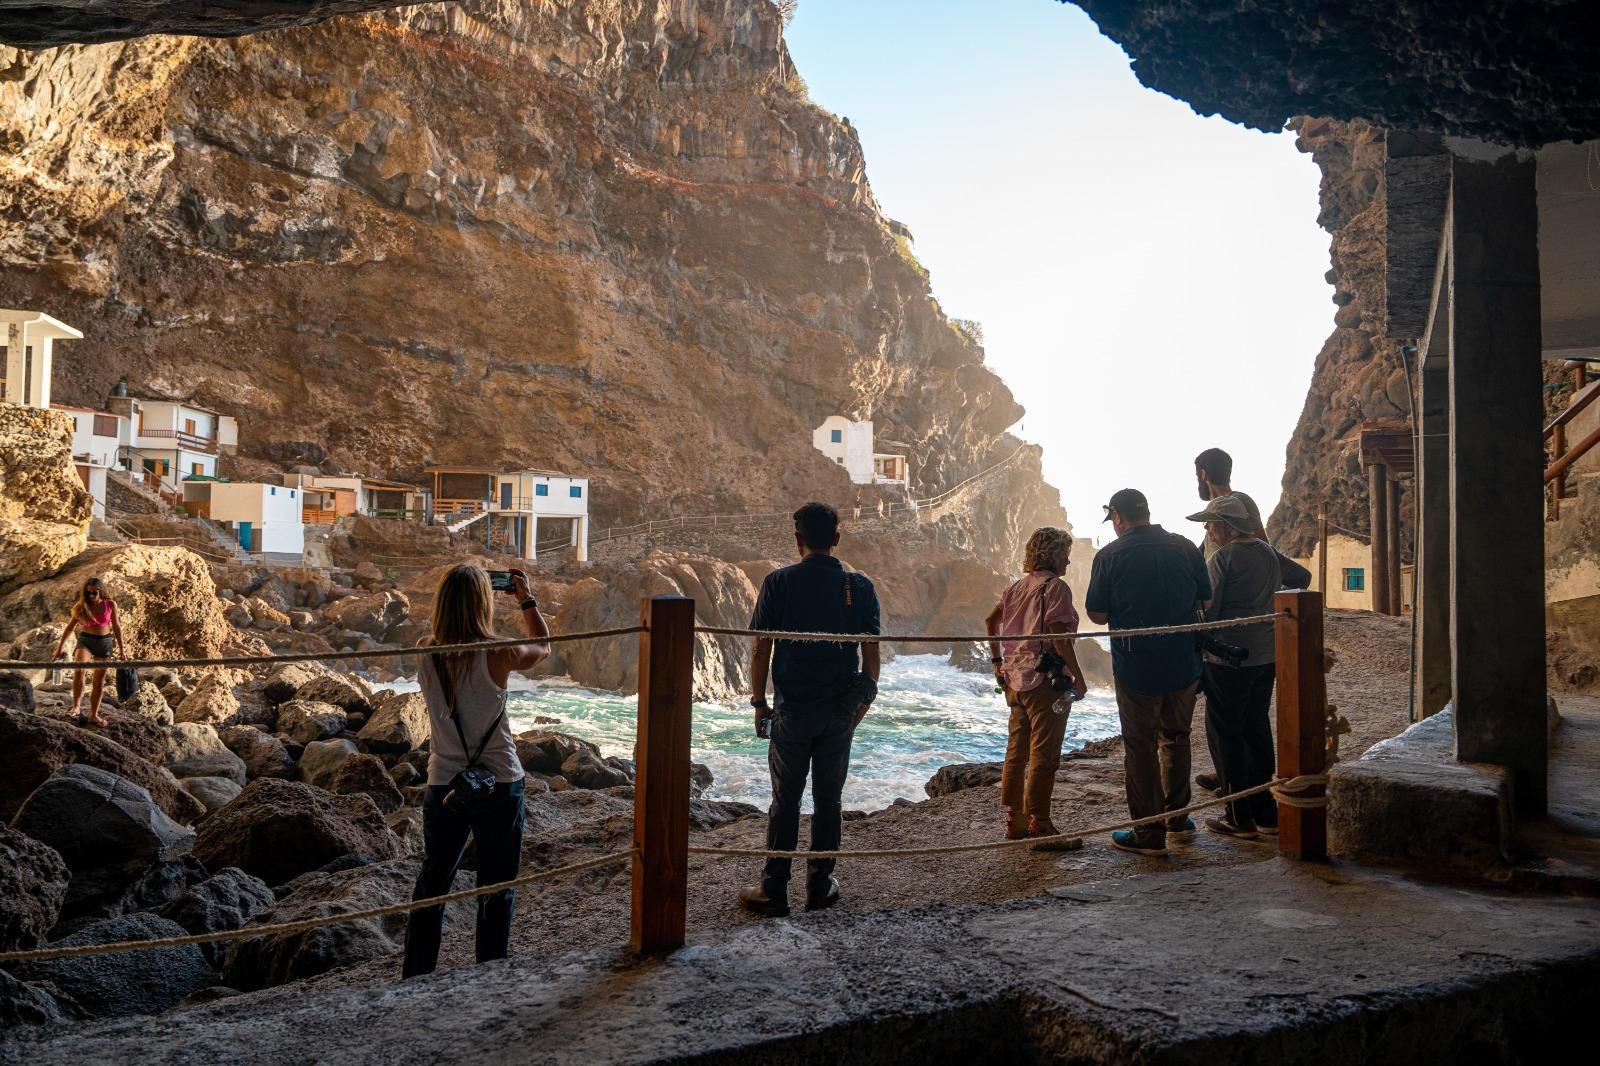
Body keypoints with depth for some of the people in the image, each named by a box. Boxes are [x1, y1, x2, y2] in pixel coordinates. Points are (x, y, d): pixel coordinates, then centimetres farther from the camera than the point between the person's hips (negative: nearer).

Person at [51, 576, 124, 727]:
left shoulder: (110, 604, -3)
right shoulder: (81, 606, -3)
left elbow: (116, 627, 5)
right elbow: (69, 628, 5)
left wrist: (121, 649, 7)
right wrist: (59, 649, 7)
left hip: (105, 642, 1)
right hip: (85, 640, -1)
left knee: (99, 679, 6)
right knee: (79, 670, -29)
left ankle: (93, 715, 13)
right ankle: (76, 707, -26)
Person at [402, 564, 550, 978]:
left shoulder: (425, 653, -8)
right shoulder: (498, 655, -17)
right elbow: (542, 648, 4)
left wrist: (454, 593, 14)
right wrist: (527, 600, 12)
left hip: (444, 785, 3)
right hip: (499, 786, -3)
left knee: (432, 882, 19)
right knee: (497, 890, 10)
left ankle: (415, 976, 28)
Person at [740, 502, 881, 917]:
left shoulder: (779, 582, -7)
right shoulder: (860, 587, -1)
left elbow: (761, 650, -6)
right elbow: (871, 654, 1)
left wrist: (759, 703, 4)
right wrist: (863, 701, 14)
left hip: (792, 708, -2)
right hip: (841, 710, 2)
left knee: (786, 800, 6)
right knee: (829, 798, 12)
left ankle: (773, 891, 11)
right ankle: (820, 887, 20)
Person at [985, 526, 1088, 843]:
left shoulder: (1016, 586, 12)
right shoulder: (1056, 586, -11)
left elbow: (991, 621, 15)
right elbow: (1058, 635, -20)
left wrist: (998, 662, 20)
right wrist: (1078, 677, -14)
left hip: (1015, 678, 8)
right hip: (1046, 680, -8)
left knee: (1017, 751, 13)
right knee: (1043, 755, 0)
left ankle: (1014, 819, 20)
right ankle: (1038, 824, 5)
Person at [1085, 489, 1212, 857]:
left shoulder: (1109, 556, -11)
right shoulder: (1186, 548, -1)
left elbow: (1097, 614, -8)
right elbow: (1206, 601, 6)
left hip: (1136, 668, -4)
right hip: (1184, 664, 4)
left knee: (1141, 747, 6)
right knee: (1176, 738, 21)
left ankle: (1149, 835, 11)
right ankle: (1177, 818, 32)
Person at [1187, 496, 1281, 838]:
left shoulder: (1223, 557, -15)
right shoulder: (1268, 553, 8)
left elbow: (1207, 610, -15)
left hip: (1228, 659, -7)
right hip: (1265, 656, 8)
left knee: (1227, 735, 2)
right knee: (1258, 730, 15)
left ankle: (1239, 817, 6)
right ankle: (1265, 813, 21)